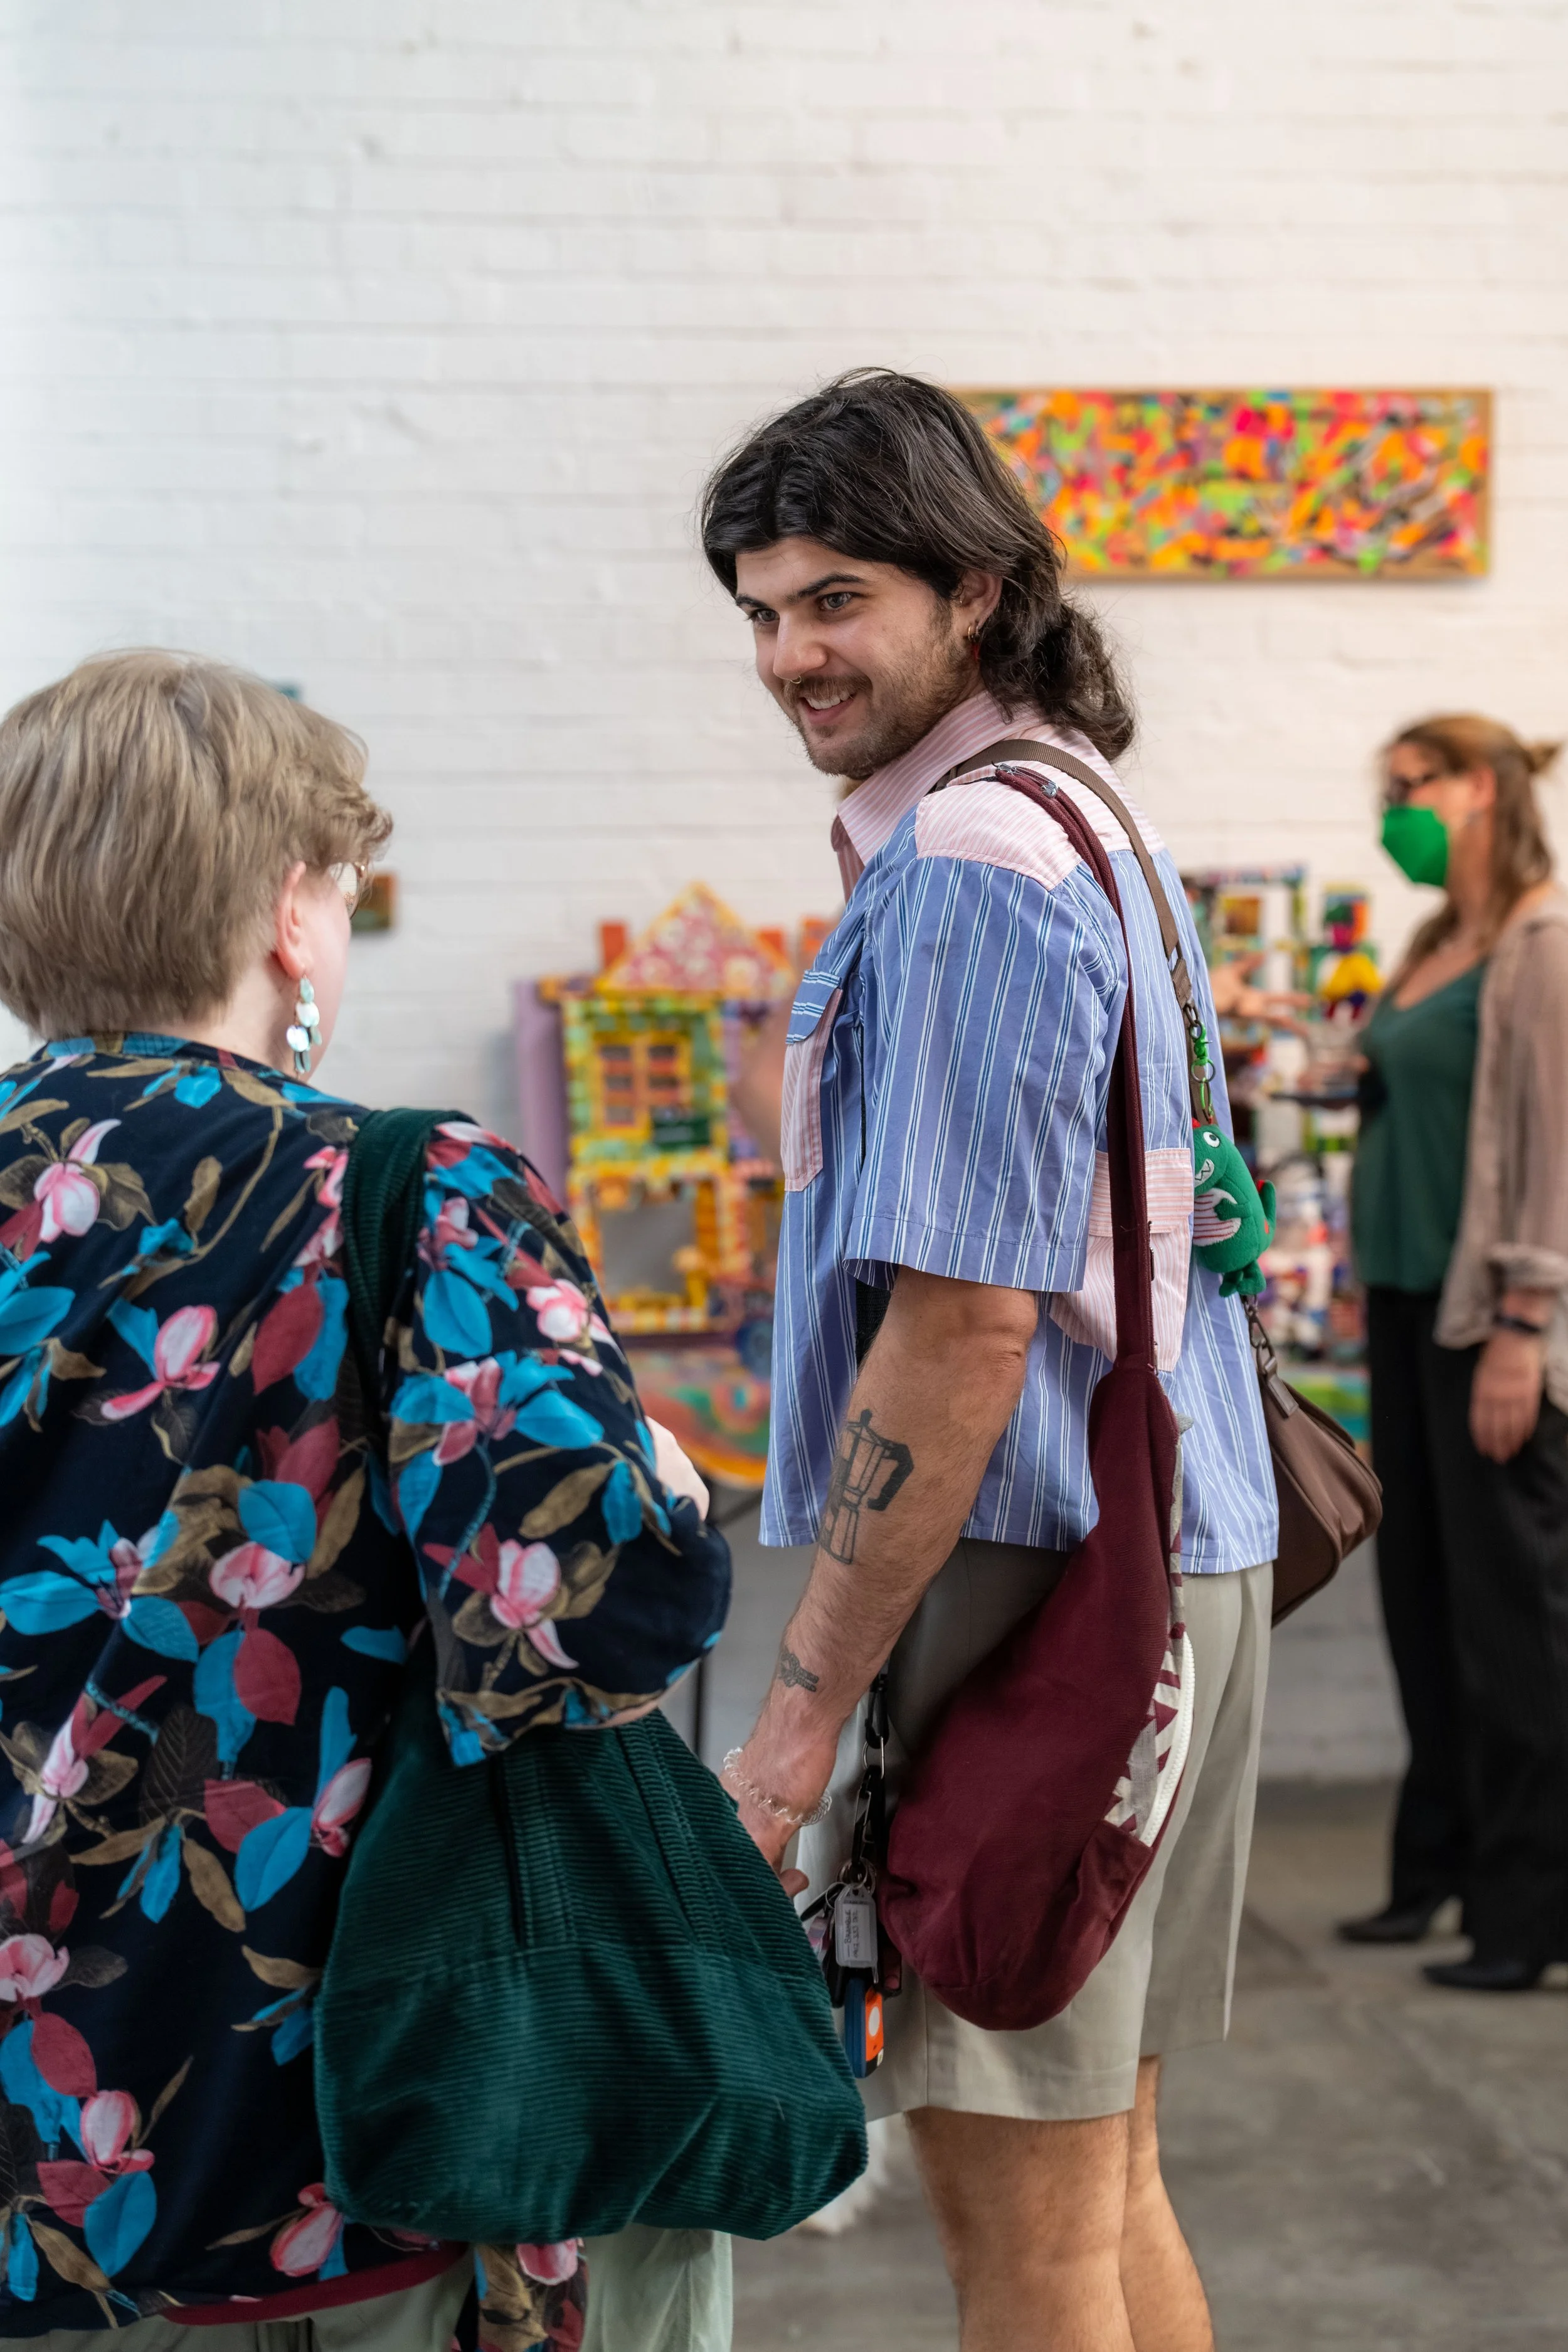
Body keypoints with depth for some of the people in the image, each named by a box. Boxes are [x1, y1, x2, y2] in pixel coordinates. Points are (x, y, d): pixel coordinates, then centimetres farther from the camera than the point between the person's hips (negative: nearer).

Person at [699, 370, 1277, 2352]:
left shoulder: (964, 866, -16)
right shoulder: (1087, 812, 17)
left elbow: (966, 1318, -22)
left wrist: (806, 1705, -19)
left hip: (1026, 1584, -10)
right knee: (1098, 2175, 19)